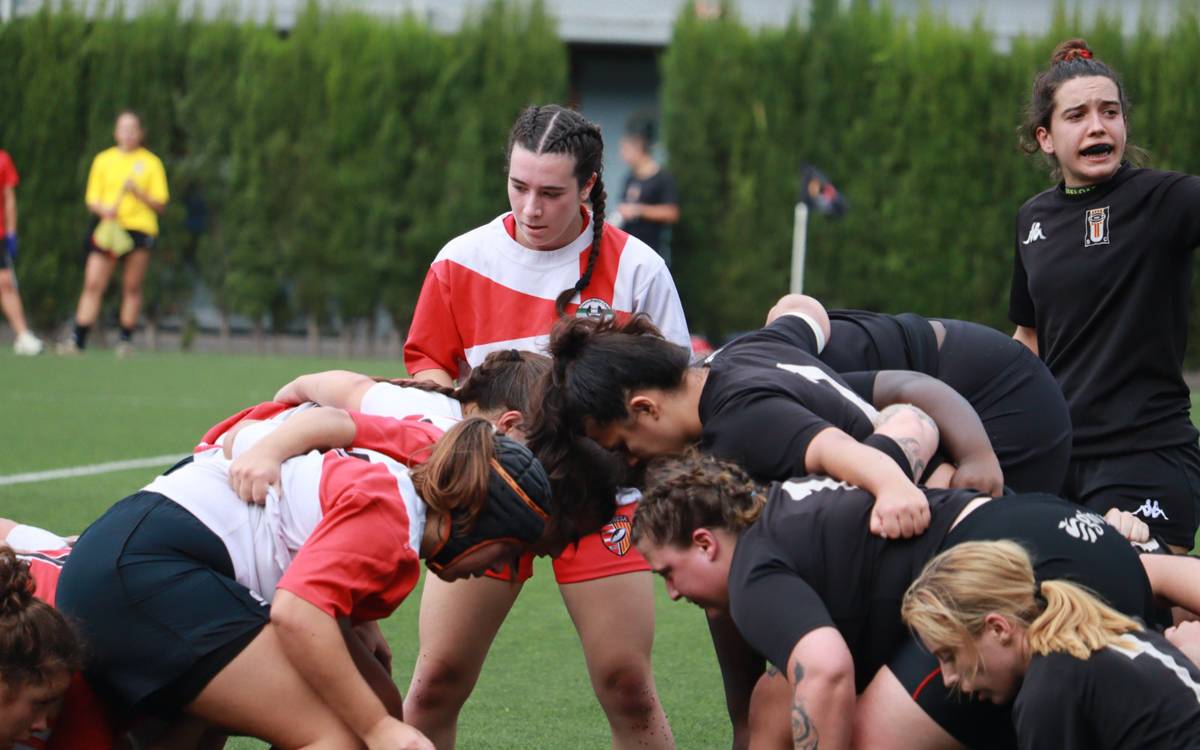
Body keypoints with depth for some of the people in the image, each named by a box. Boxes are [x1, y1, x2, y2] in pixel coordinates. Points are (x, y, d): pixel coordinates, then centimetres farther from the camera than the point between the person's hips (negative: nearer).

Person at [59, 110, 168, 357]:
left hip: (140, 228, -1)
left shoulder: (151, 163, 6)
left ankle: (126, 339, 10)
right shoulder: (103, 160, 11)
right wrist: (103, 209, -12)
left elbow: (160, 204, 3)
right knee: (93, 284, -8)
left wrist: (137, 192, -13)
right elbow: (92, 199, 10)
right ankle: (78, 340, -11)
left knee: (131, 287, 1)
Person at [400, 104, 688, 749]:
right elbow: (425, 362, 12)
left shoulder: (636, 267, -2)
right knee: (437, 684, -3)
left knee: (628, 690, -4)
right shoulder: (462, 260, 1)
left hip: (598, 495, -1)